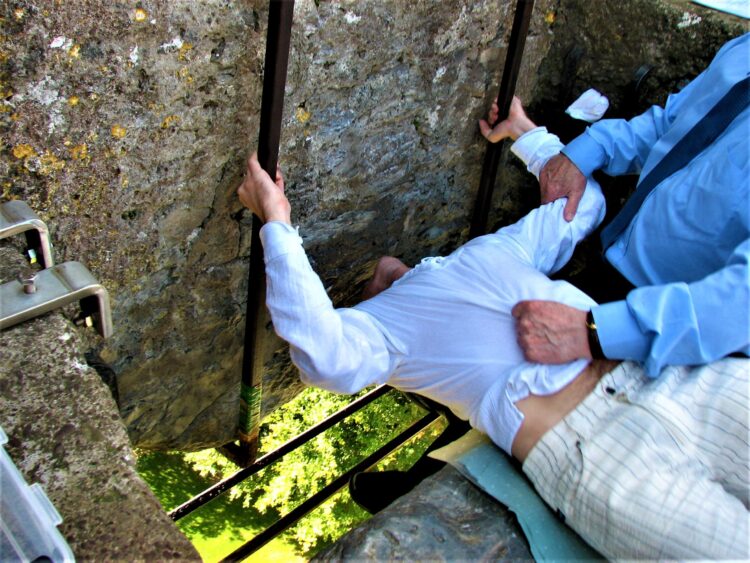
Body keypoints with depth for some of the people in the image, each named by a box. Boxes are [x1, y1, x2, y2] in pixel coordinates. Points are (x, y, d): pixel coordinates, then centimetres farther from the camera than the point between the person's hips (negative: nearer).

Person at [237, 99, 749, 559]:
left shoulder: (488, 252, 29)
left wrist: (526, 133, 44)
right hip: (580, 443, -6)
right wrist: (277, 224, -6)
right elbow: (330, 358, -11)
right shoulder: (377, 321, 15)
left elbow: (581, 202, 41)